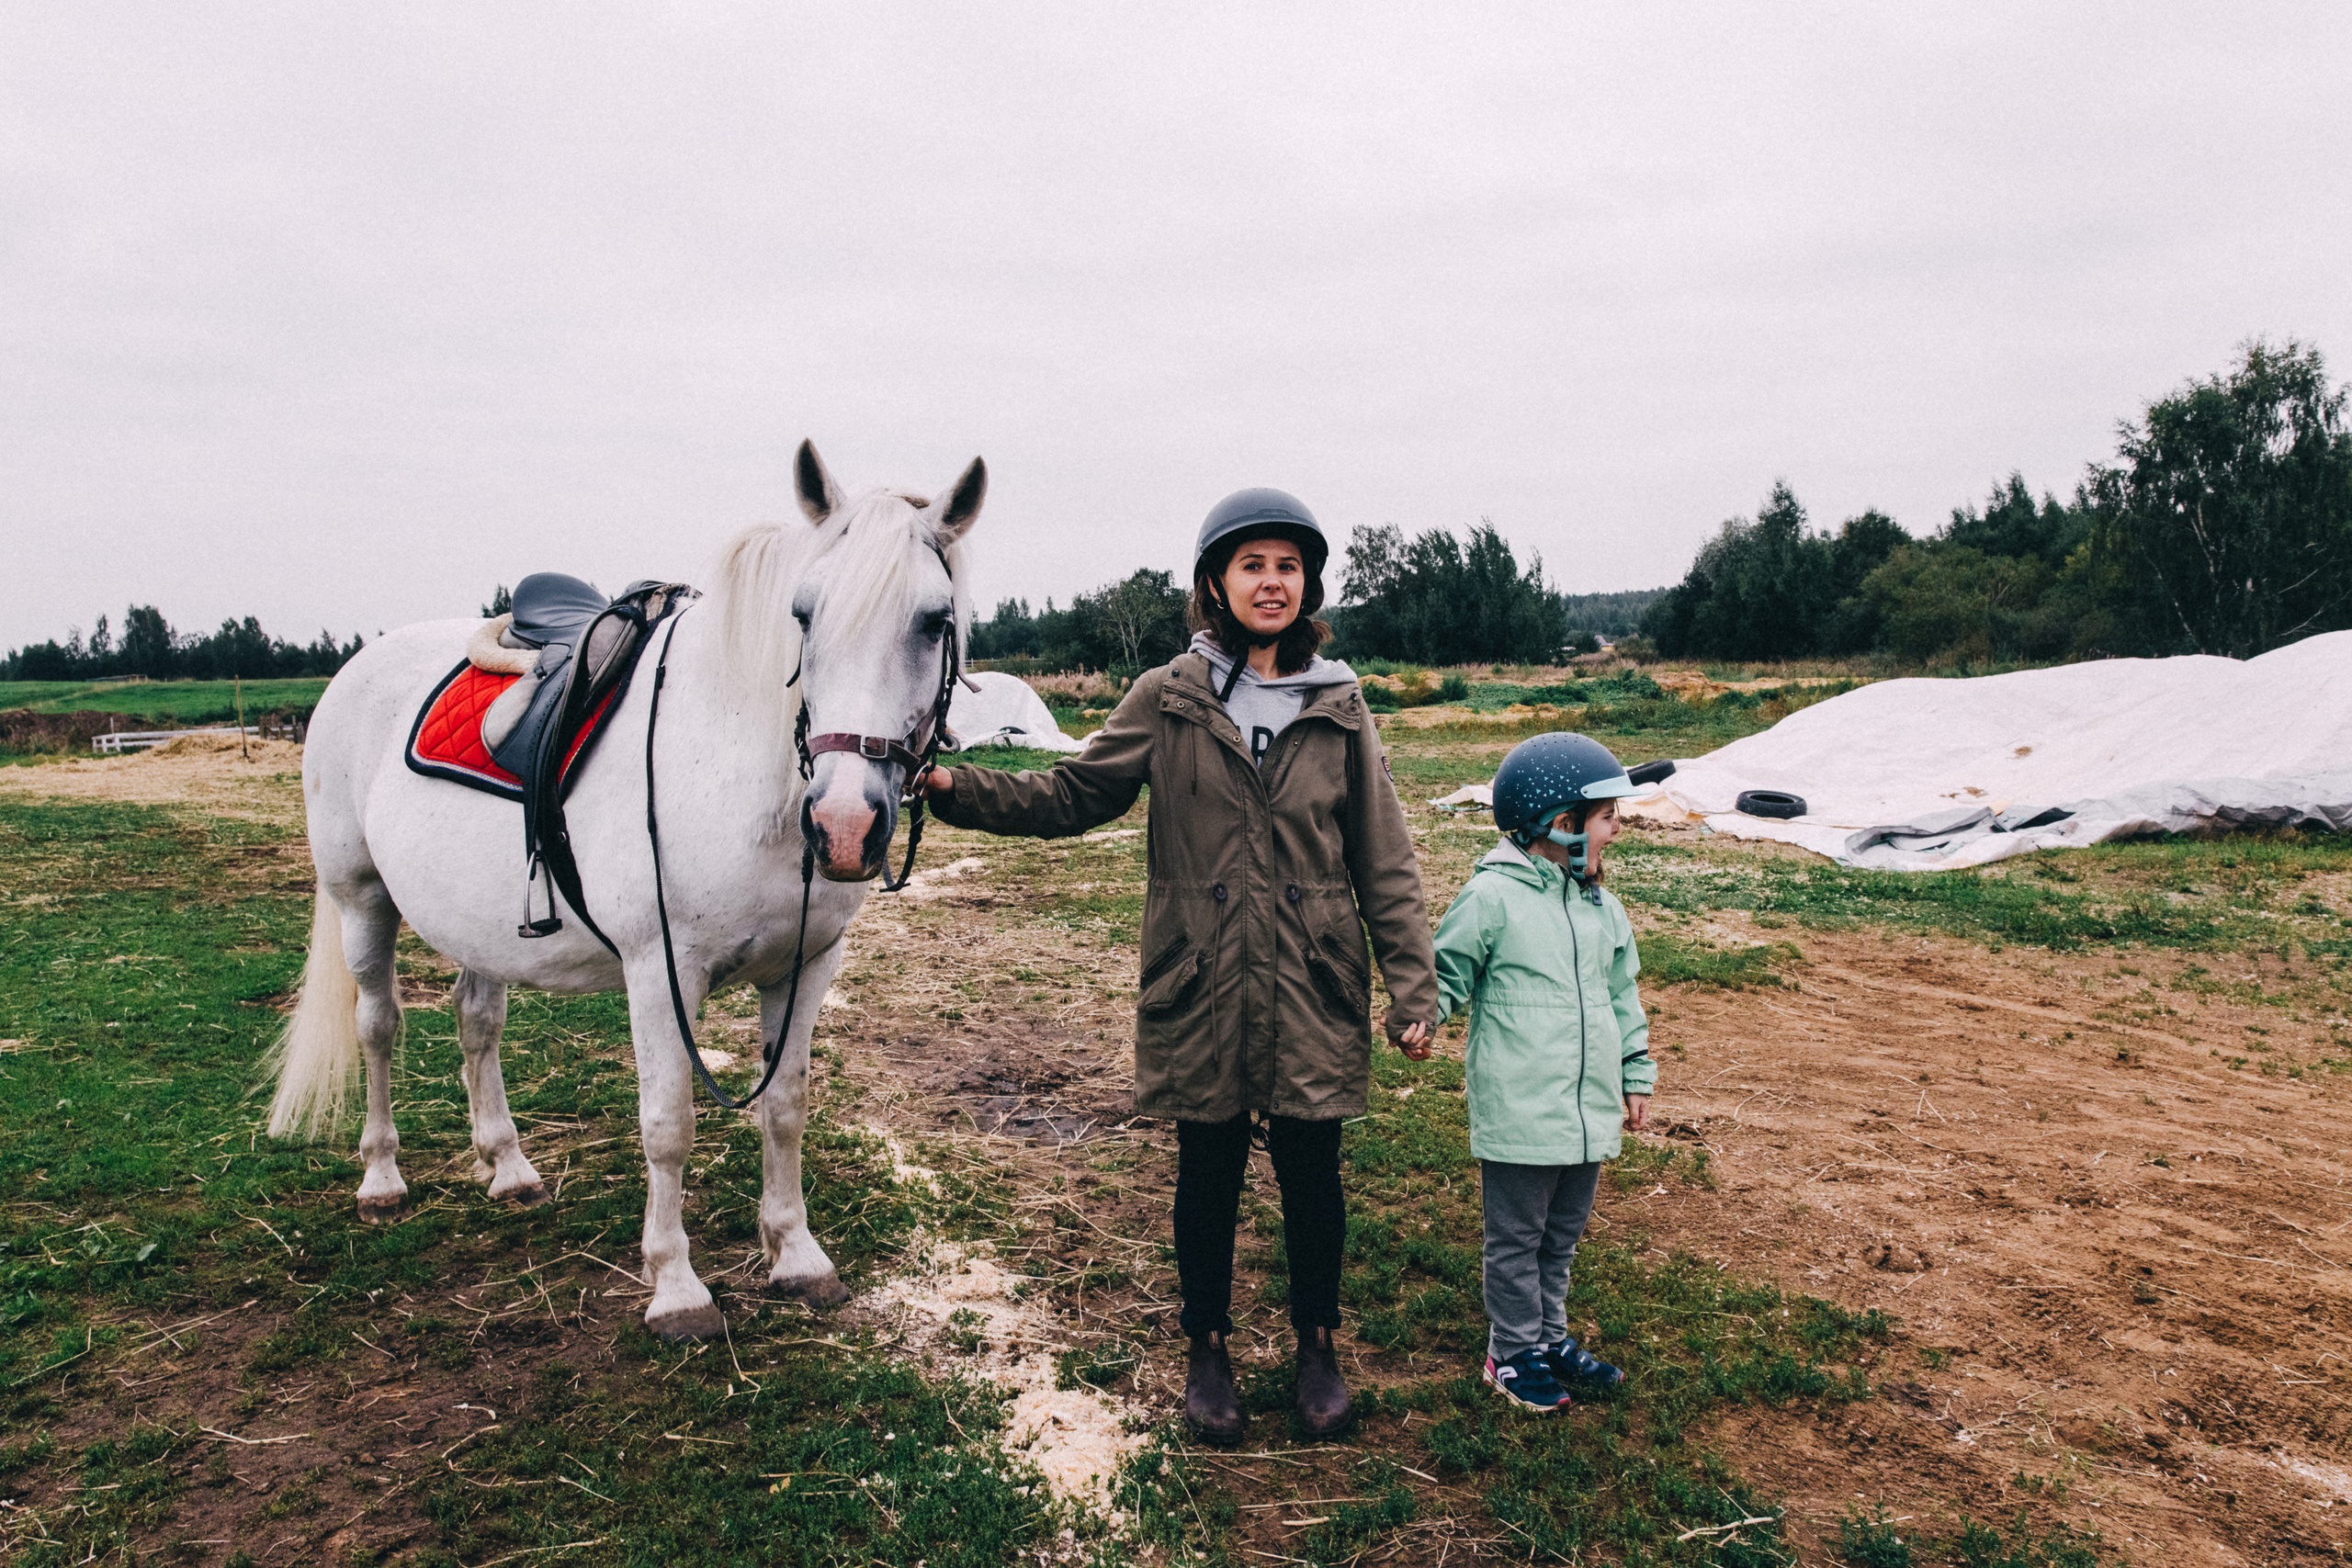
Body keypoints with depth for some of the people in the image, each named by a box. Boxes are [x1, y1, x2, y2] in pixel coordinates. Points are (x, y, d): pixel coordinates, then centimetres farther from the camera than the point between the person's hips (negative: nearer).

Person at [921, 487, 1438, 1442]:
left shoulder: (1339, 708, 2)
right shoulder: (1168, 700, -1)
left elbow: (1384, 861, 3)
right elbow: (1072, 796, 1)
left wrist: (1415, 988, 0)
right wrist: (956, 788, -12)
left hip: (1313, 987, 1)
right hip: (1201, 985, 0)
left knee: (1311, 1174, 11)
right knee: (1208, 1171, 12)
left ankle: (1317, 1345, 34)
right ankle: (1207, 1348, 33)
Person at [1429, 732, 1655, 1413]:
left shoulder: (1600, 904, 8)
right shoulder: (1492, 896, -14)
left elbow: (1623, 994, 18)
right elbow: (1447, 970, -6)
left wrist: (1635, 1074, 21)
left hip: (1591, 1109, 7)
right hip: (1519, 1113, -7)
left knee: (1564, 1233, 20)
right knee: (1517, 1237, 8)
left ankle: (1550, 1334, 37)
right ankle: (1514, 1351, 24)